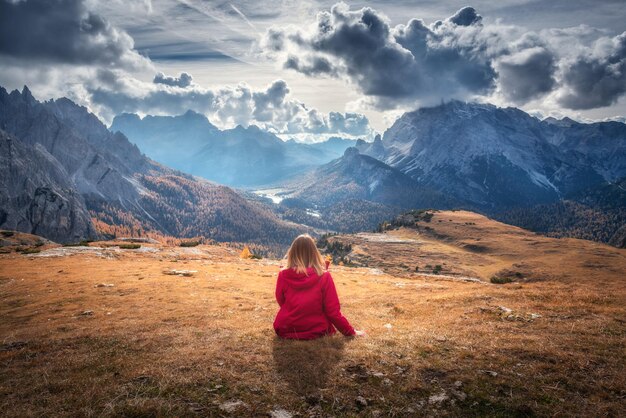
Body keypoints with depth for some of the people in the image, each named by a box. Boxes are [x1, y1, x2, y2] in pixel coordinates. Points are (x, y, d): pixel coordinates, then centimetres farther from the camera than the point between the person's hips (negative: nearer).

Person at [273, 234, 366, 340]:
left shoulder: (283, 276, -11)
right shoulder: (324, 277, -15)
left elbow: (281, 302, 6)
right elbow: (333, 312, -10)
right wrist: (351, 332, 2)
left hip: (285, 330, 1)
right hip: (317, 331, -1)